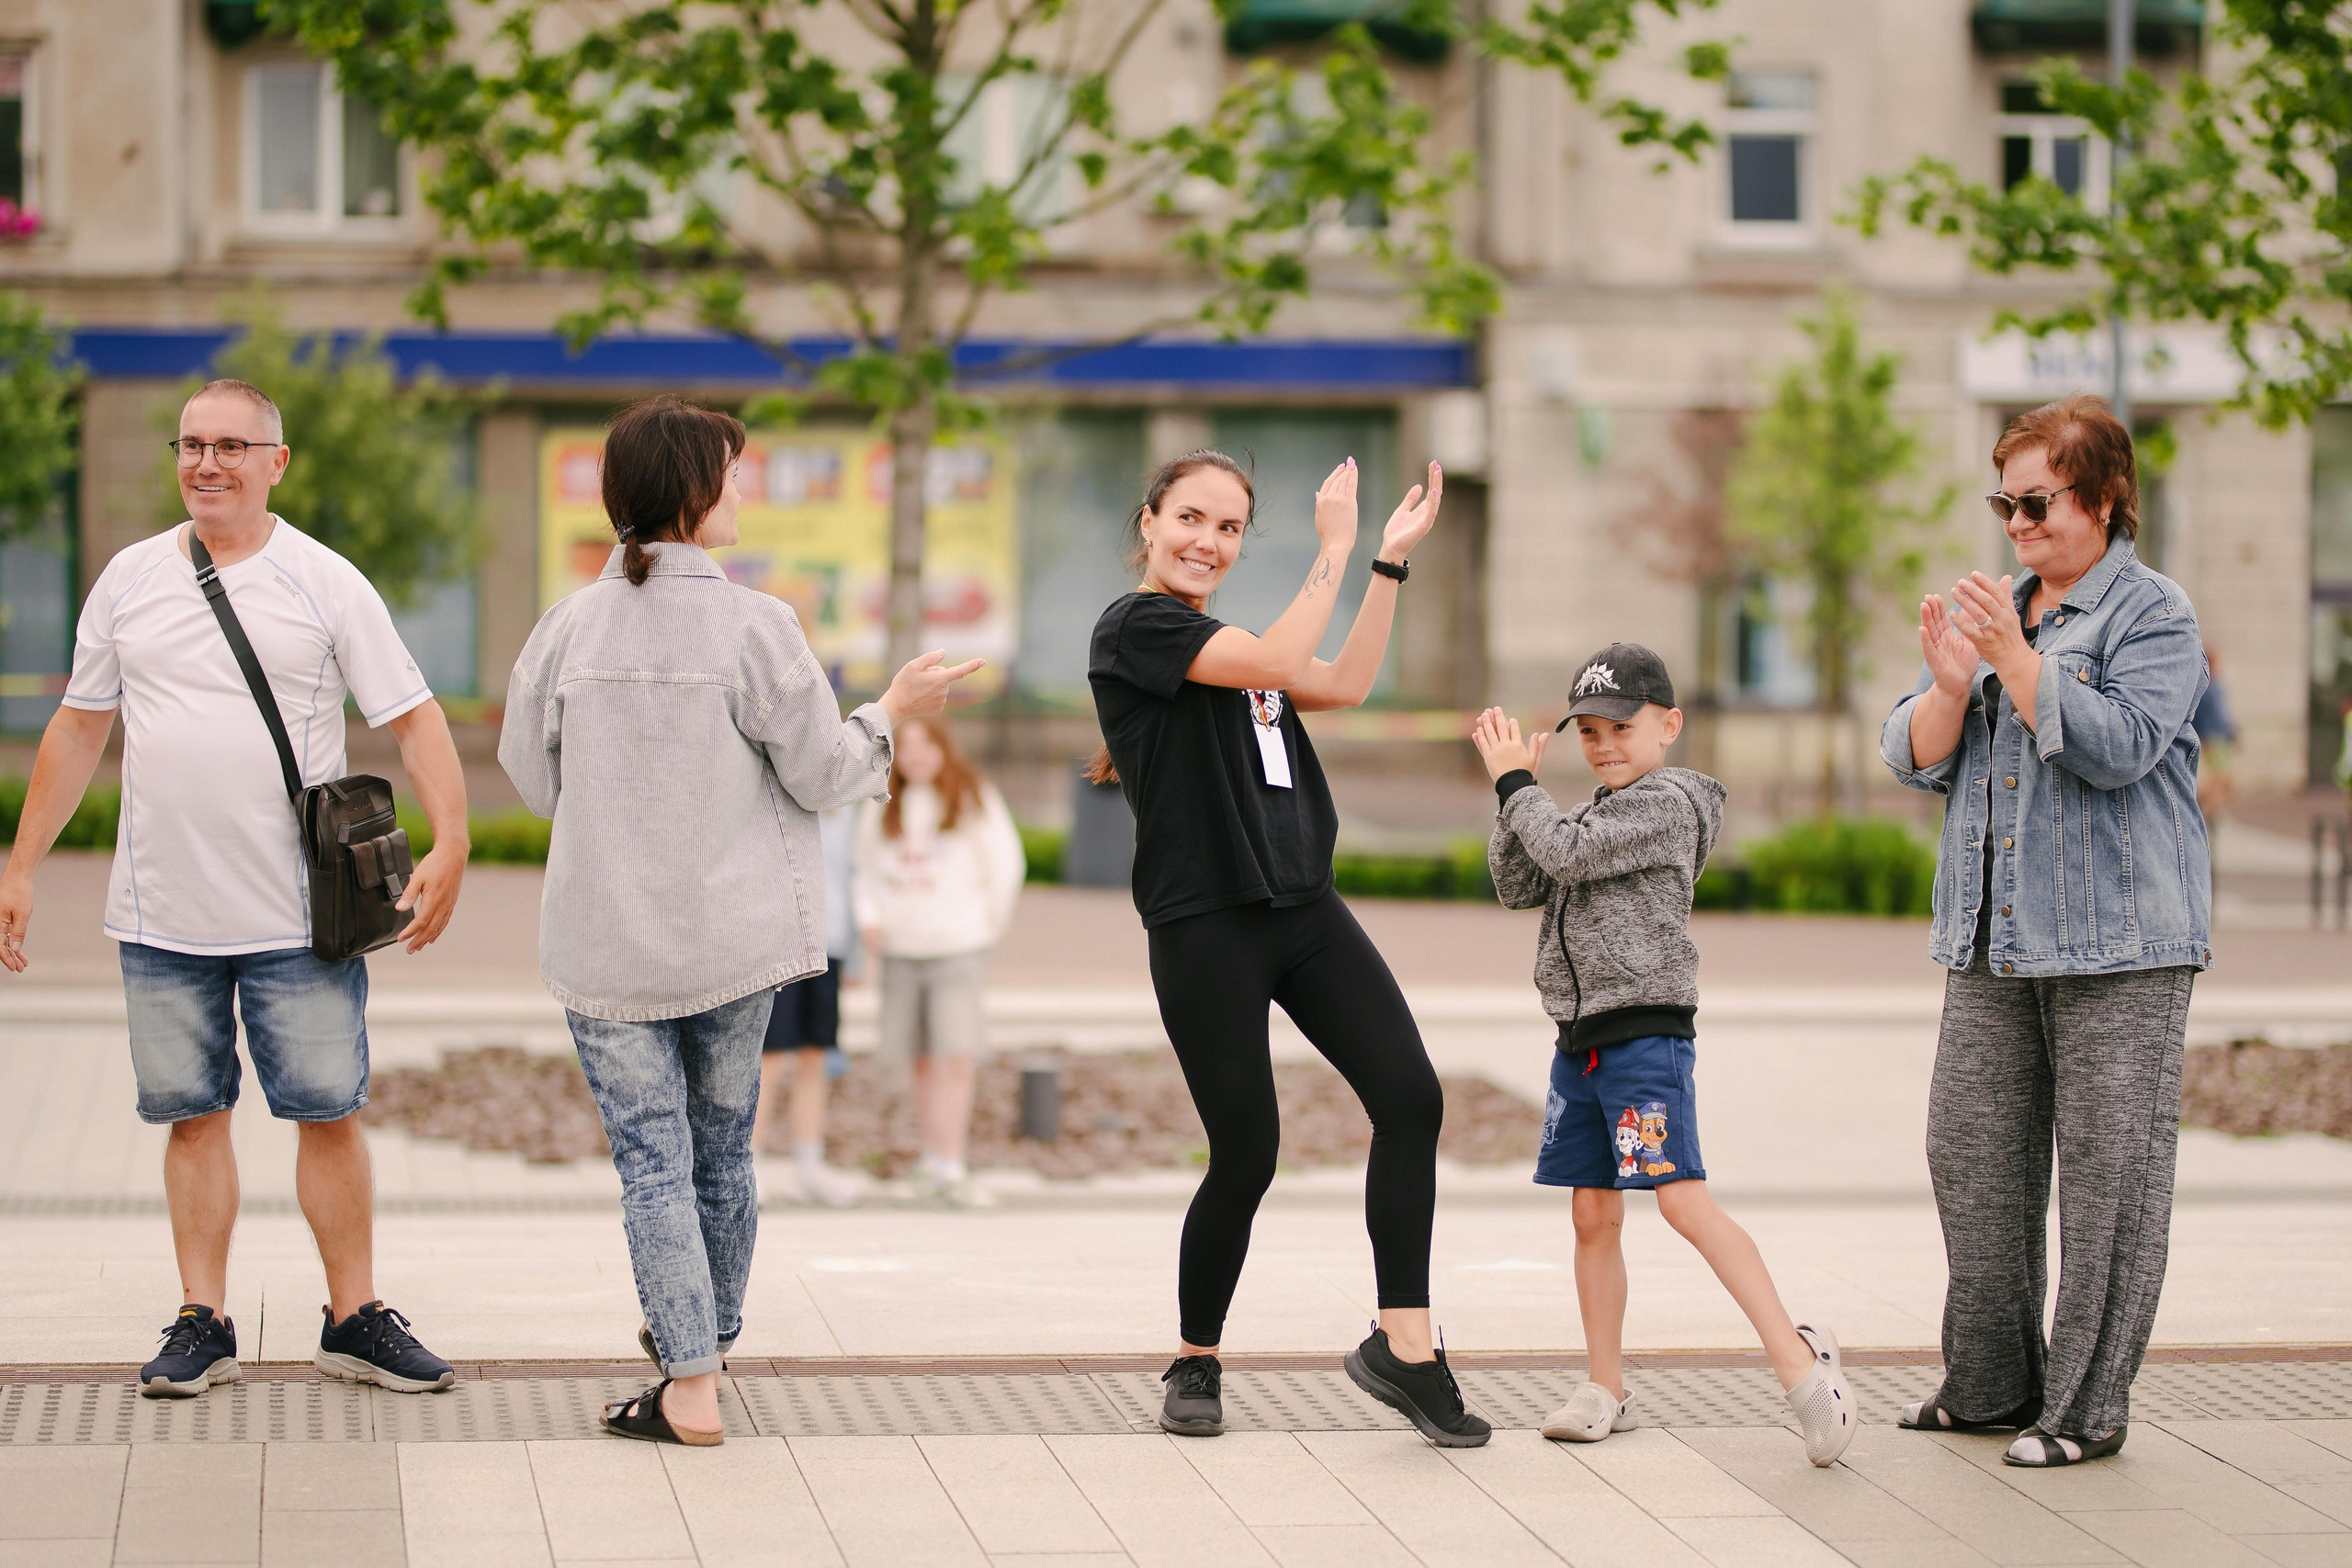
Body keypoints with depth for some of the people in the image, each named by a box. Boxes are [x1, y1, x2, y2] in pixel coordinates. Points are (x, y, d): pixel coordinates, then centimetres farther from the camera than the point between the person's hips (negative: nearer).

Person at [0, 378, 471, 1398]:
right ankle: (202, 1324, 14)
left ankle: (355, 1318, 10)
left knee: (328, 1113, 1)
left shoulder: (326, 585, -1)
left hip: (300, 919, -2)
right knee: (192, 1114, 7)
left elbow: (413, 719, -2)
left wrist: (450, 843, -16)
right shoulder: (131, 579, 8)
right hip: (163, 916, 2)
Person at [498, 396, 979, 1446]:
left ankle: (691, 1387, -1)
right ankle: (708, 1340, 34)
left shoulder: (572, 626, -5)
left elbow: (531, 778, 5)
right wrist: (892, 711, 11)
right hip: (733, 941, 0)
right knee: (721, 1151, 18)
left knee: (653, 1159, 3)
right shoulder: (753, 627, -12)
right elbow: (823, 774, -6)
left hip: (606, 944, 0)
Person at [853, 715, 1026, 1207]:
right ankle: (929, 1158, 17)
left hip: (958, 945, -3)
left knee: (956, 1057, -14)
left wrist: (990, 924, 8)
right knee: (921, 1062, 6)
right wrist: (869, 916, 3)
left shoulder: (974, 801, 3)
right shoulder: (882, 807, 11)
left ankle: (950, 1171, -17)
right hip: (901, 949, 3)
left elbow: (1007, 866, 8)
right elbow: (866, 867, 19)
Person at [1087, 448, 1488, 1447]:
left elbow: (1343, 686, 19)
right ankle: (1196, 1364, 17)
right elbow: (1279, 663, -17)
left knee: (1411, 1097, -8)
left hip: (1303, 912, 8)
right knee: (1246, 1152, -5)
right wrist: (1334, 551, -9)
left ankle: (1403, 1346, -4)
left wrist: (1392, 558, 19)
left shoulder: (1222, 640, 19)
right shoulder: (1137, 626, -6)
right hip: (1204, 926, -7)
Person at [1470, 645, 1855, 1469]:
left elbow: (1566, 851, -18)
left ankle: (1797, 1357, -18)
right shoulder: (1595, 813, 19)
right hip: (1580, 1038, 8)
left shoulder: (1666, 801, -9)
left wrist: (1516, 781, -6)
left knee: (1684, 1200, -17)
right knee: (1594, 1214, 8)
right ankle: (1605, 1387, 15)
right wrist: (1516, 791, 2)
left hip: (1645, 1030, -8)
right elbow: (1520, 886, 13)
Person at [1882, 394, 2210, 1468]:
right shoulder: (1993, 613, 16)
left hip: (2118, 939, -7)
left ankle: (2088, 1406, 2)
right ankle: (1991, 1384, 19)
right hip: (1991, 938, 7)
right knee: (1971, 1153, 7)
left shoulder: (2153, 614, -4)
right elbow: (1915, 760, 13)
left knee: (2108, 1169, -4)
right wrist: (1949, 685, -7)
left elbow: (2120, 745, -18)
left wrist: (2016, 660, -19)